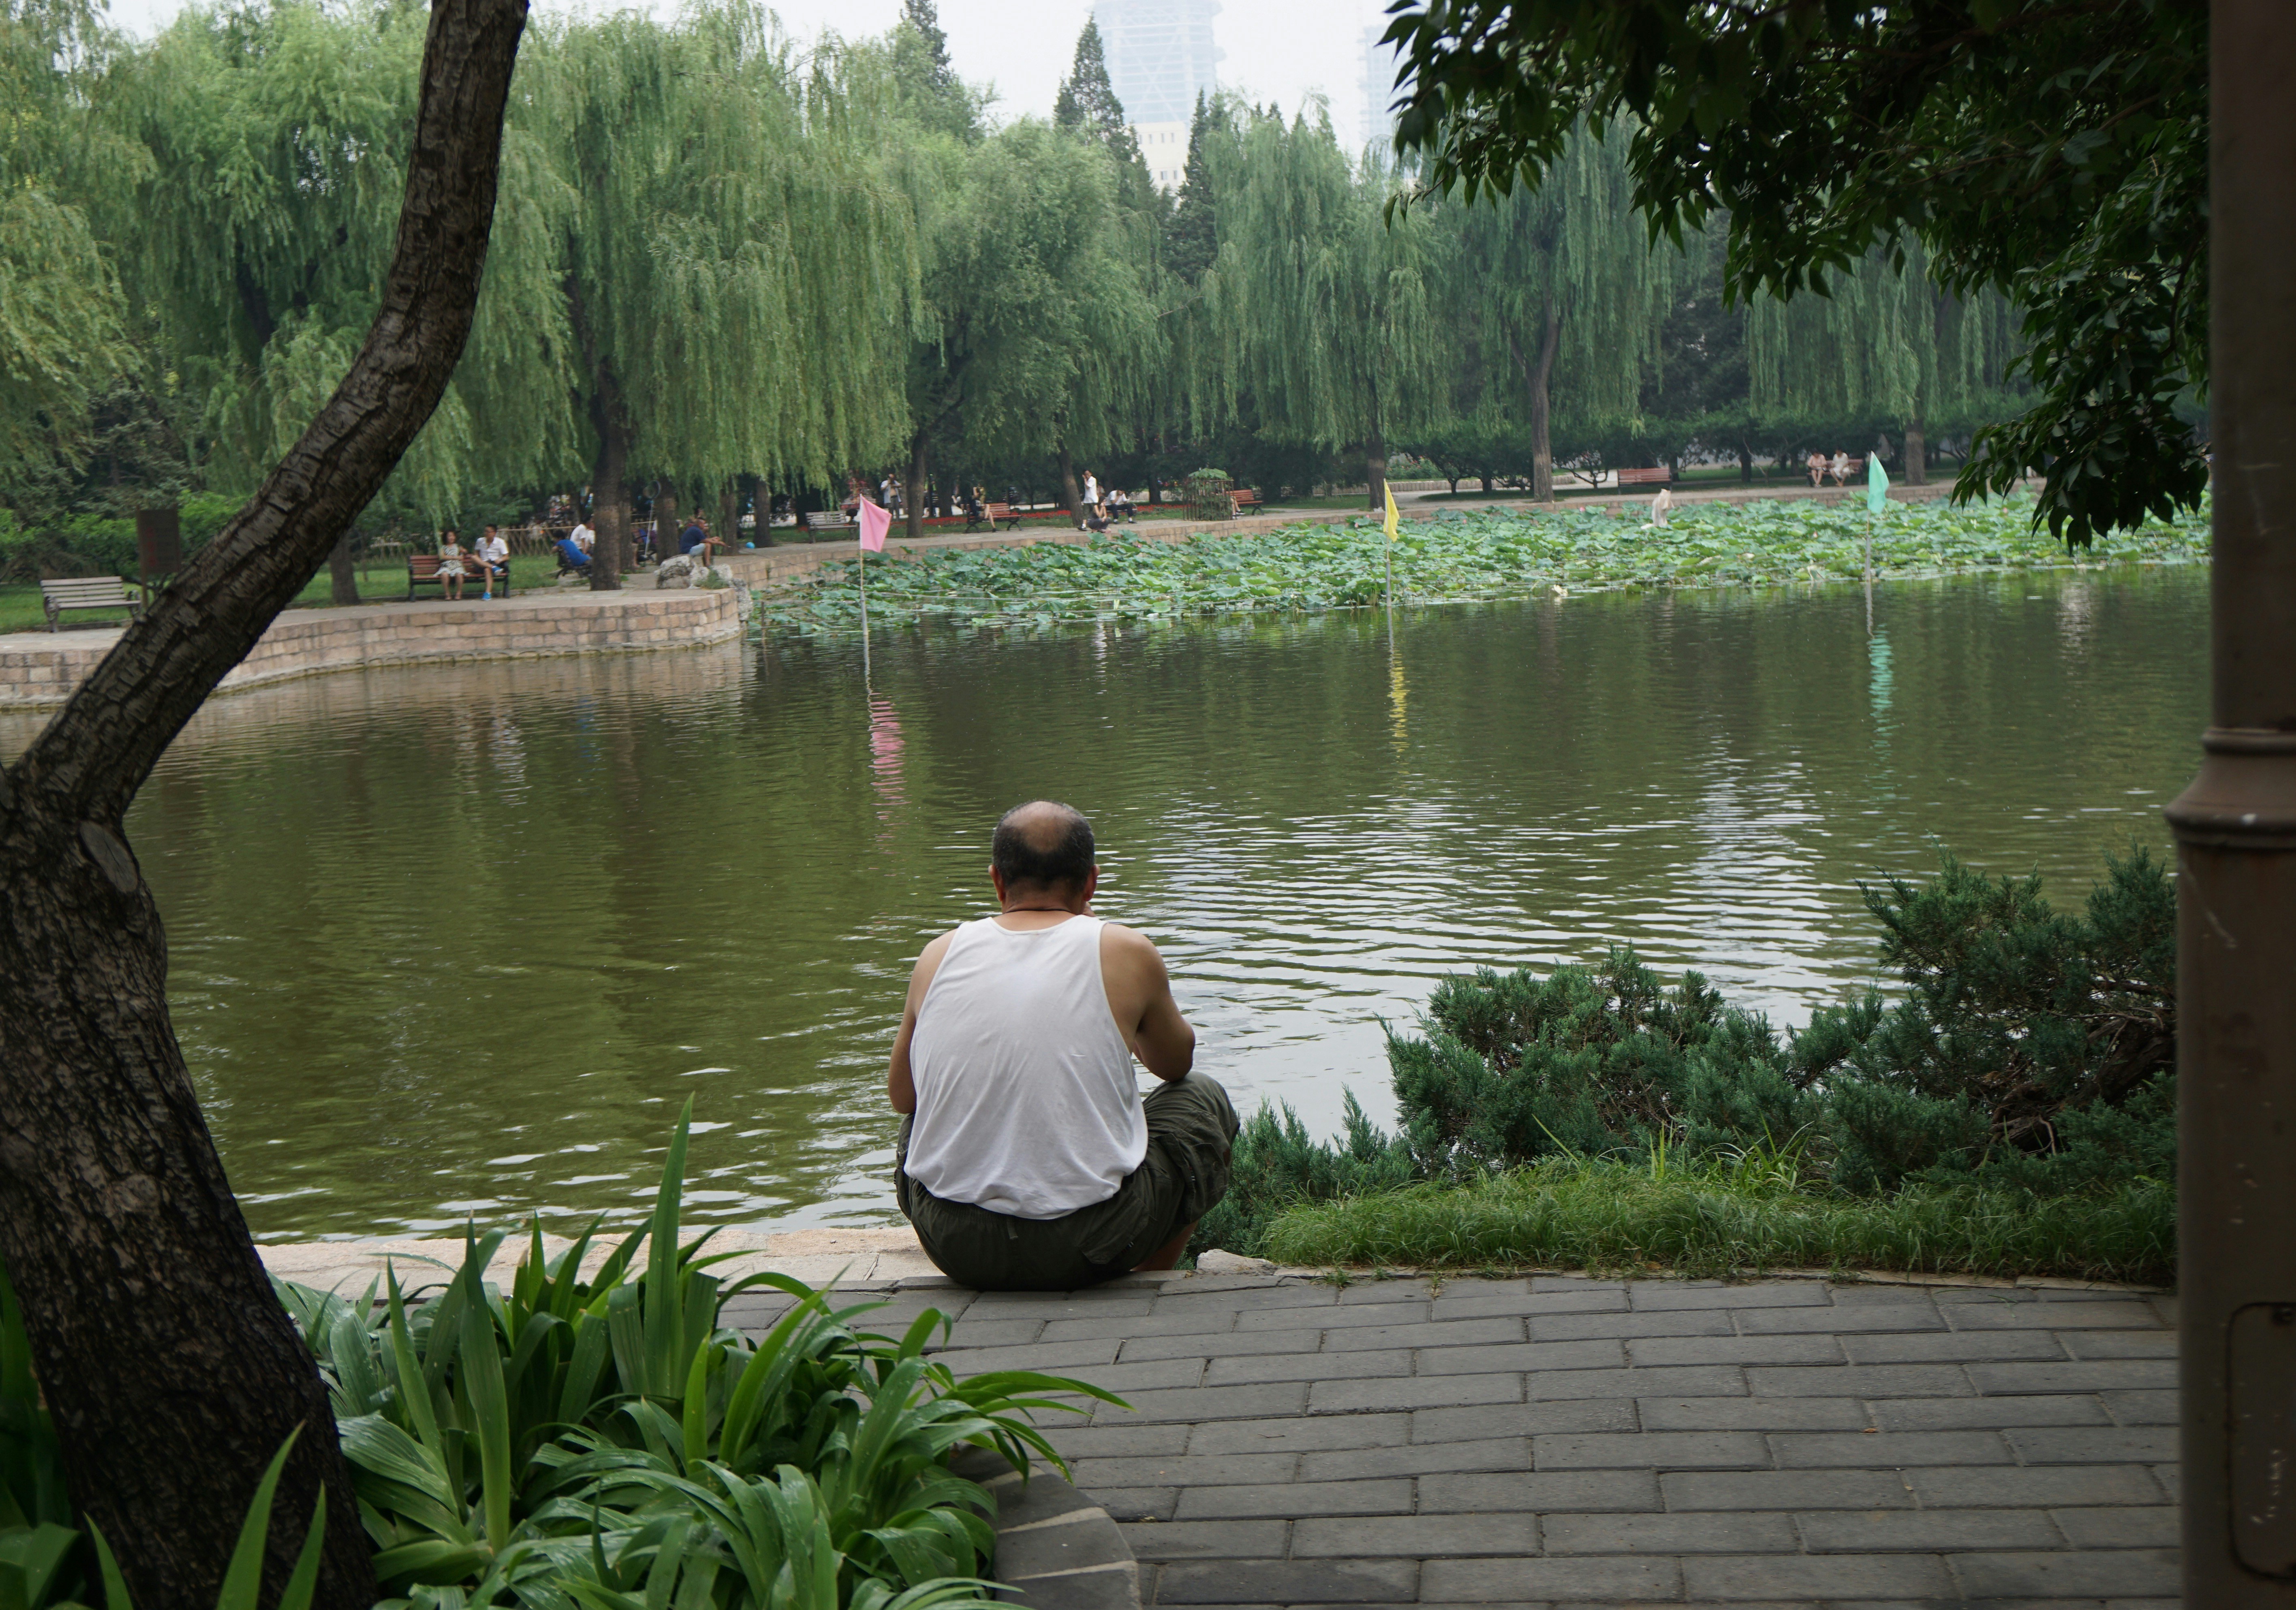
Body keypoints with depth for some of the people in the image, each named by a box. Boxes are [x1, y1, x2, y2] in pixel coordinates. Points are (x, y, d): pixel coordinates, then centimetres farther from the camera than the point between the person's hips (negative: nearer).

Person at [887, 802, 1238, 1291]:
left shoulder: (939, 956, 4)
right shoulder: (1125, 952, -4)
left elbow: (901, 1096, 18)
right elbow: (1175, 1062, 17)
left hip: (952, 1247, 3)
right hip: (1084, 1250, -3)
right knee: (1204, 1098, 24)